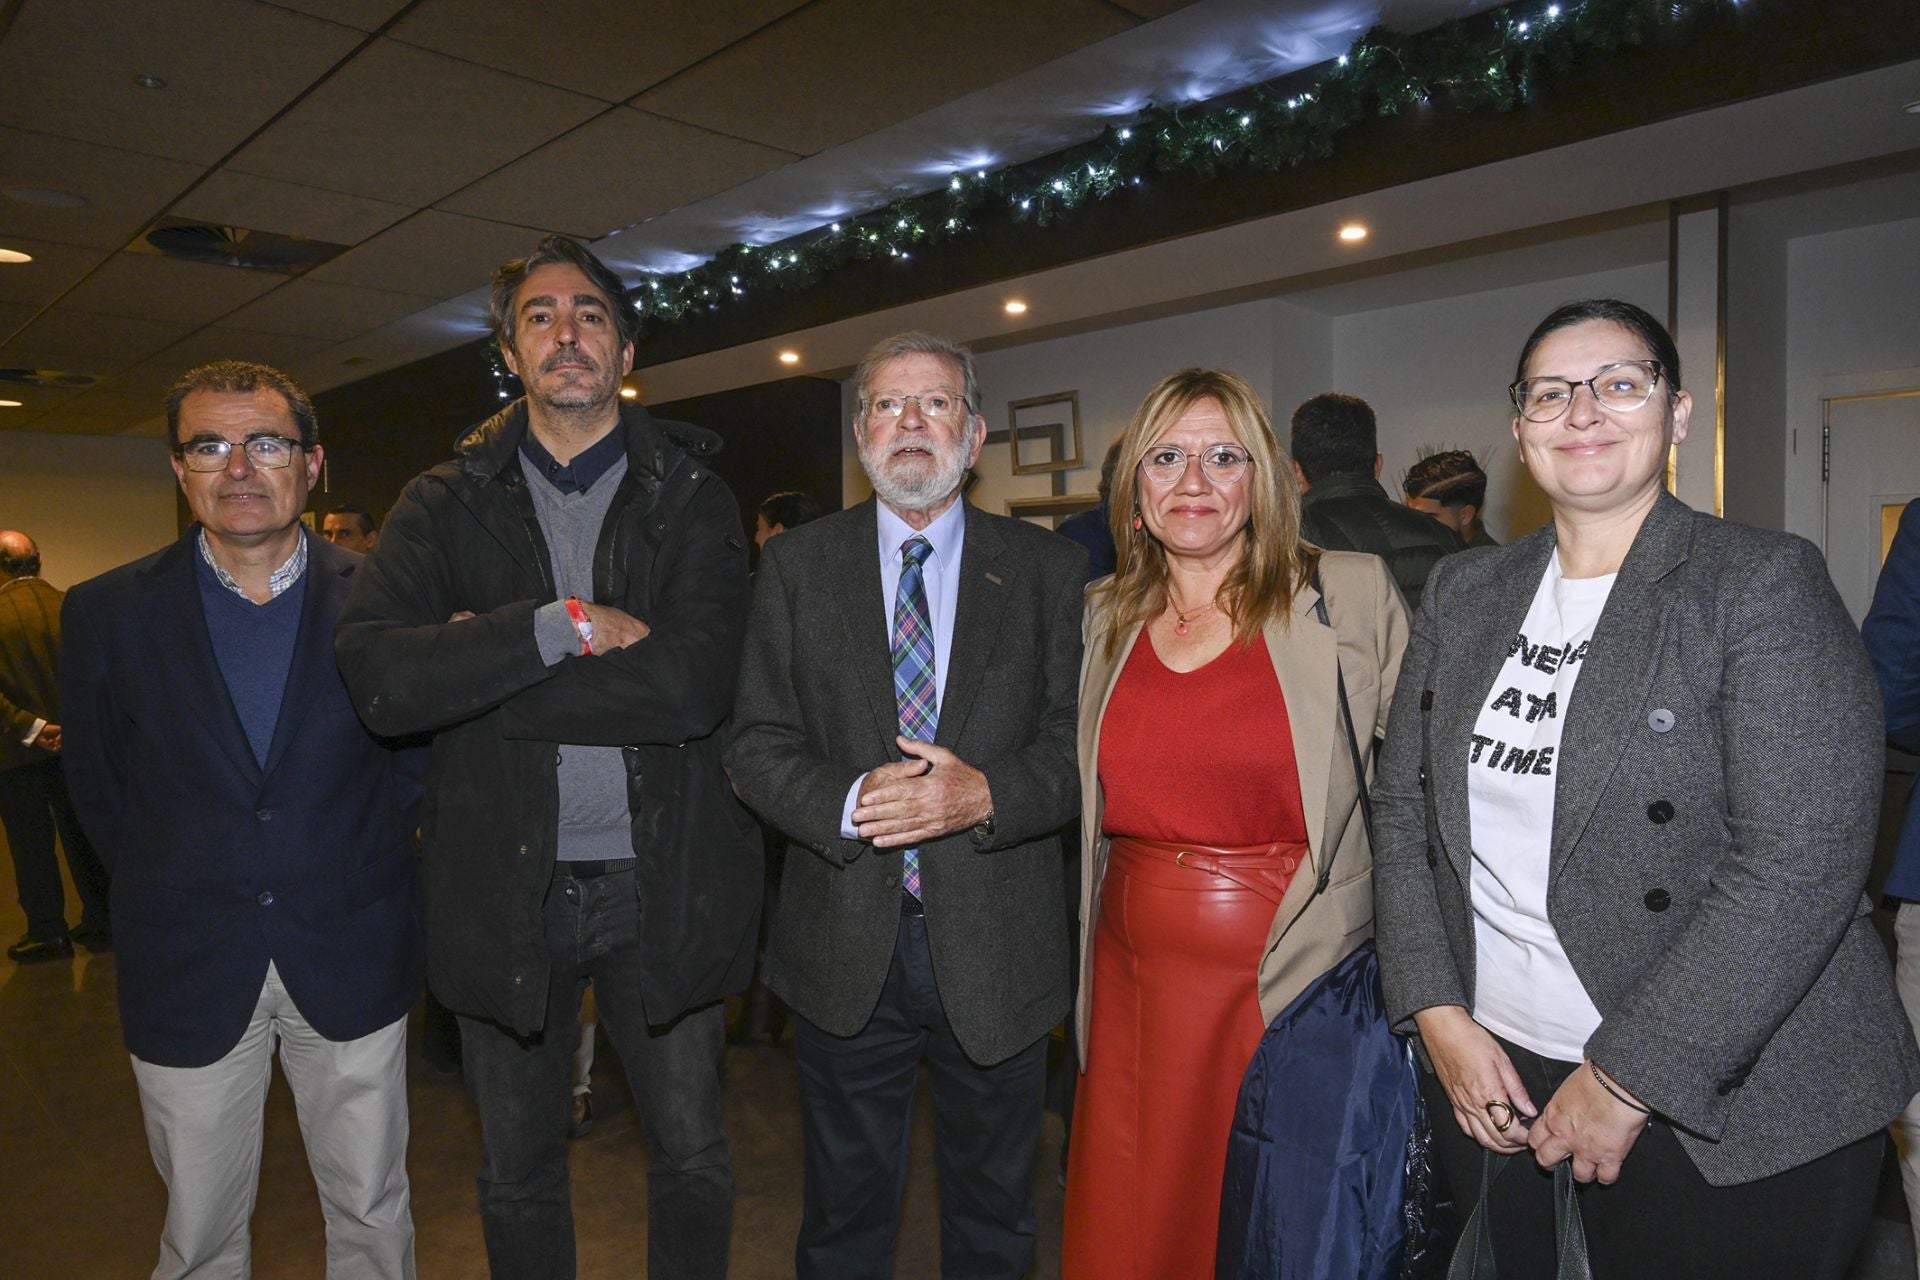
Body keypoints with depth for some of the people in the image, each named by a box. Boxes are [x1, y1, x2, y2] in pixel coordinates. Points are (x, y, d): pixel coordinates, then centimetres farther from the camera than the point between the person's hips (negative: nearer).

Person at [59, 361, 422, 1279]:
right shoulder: (107, 613, -1)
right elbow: (98, 787, 6)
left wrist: (362, 873, -1)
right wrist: (170, 893, 4)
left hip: (351, 956, 0)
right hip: (186, 972, 1)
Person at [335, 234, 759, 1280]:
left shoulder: (693, 498, -2)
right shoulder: (446, 503, 1)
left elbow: (695, 682, -19)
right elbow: (378, 678, -15)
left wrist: (476, 678, -15)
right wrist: (562, 626, -20)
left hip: (660, 884, -1)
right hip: (504, 887, 1)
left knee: (693, 1161, 15)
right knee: (516, 1175, 20)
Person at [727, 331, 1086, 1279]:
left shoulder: (1048, 571, -1)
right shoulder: (795, 567, 1)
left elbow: (1076, 742, -5)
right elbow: (756, 744, -3)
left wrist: (986, 794, -23)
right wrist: (848, 802, -21)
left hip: (998, 949, 0)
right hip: (844, 947, 1)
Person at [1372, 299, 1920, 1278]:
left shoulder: (1765, 582, -9)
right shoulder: (1461, 594, 5)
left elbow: (1801, 865, -17)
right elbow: (1403, 813, 6)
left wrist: (1629, 1079, -18)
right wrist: (1439, 1014, -5)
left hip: (1720, 1106, -4)